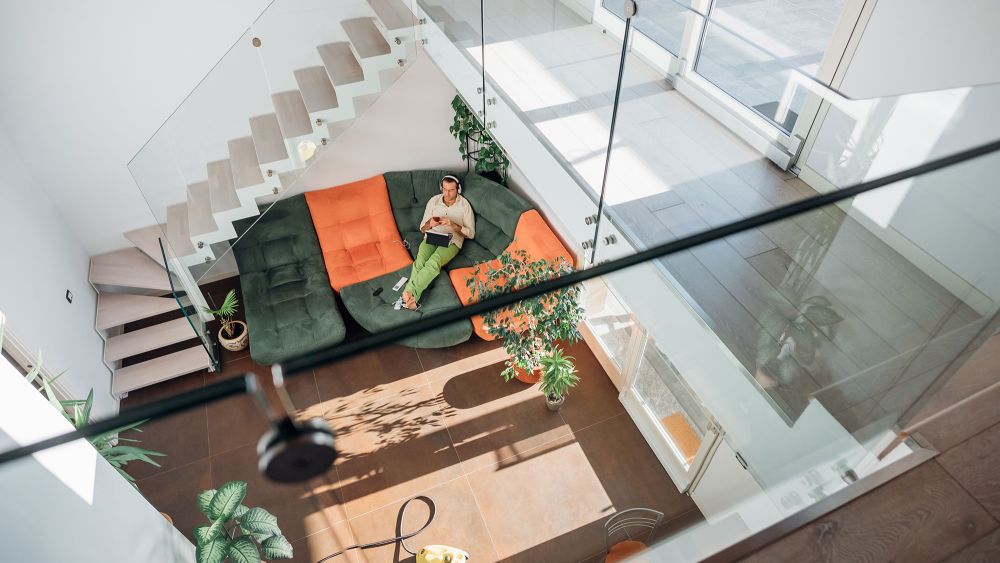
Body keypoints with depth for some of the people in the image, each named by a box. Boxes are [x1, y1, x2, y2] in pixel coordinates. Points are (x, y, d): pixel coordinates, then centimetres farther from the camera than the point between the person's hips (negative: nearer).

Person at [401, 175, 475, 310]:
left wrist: (453, 225, -14)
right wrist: (430, 224, -10)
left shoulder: (464, 205, 6)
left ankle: (409, 294, -50)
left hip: (452, 241, -3)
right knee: (419, 262, -33)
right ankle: (411, 297, -50)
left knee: (434, 262, -37)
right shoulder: (434, 201, 13)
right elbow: (422, 228, 15)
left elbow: (471, 233, 3)